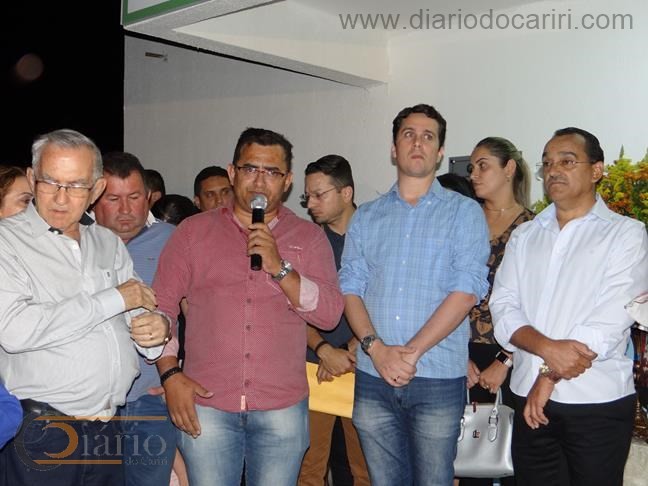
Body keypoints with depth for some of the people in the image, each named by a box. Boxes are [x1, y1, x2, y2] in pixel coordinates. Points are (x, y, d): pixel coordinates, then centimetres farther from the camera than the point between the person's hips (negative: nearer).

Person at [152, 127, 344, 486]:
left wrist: (279, 267, -15)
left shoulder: (309, 237, 5)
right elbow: (160, 305, 5)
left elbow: (330, 314, -4)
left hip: (282, 407, 0)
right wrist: (170, 373, -6)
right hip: (205, 404, 0)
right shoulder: (193, 231, 6)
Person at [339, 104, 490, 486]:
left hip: (438, 378, -3)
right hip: (373, 376, 3)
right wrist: (376, 348, -11)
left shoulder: (465, 213, 2)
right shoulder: (366, 217, 12)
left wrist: (412, 351, -14)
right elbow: (350, 289, 5)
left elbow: (467, 291, -8)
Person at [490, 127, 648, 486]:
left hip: (598, 403, -3)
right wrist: (547, 348, -17)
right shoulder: (524, 236, 11)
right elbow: (503, 308, 1)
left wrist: (549, 376, -13)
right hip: (530, 398, 4)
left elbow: (611, 321, -12)